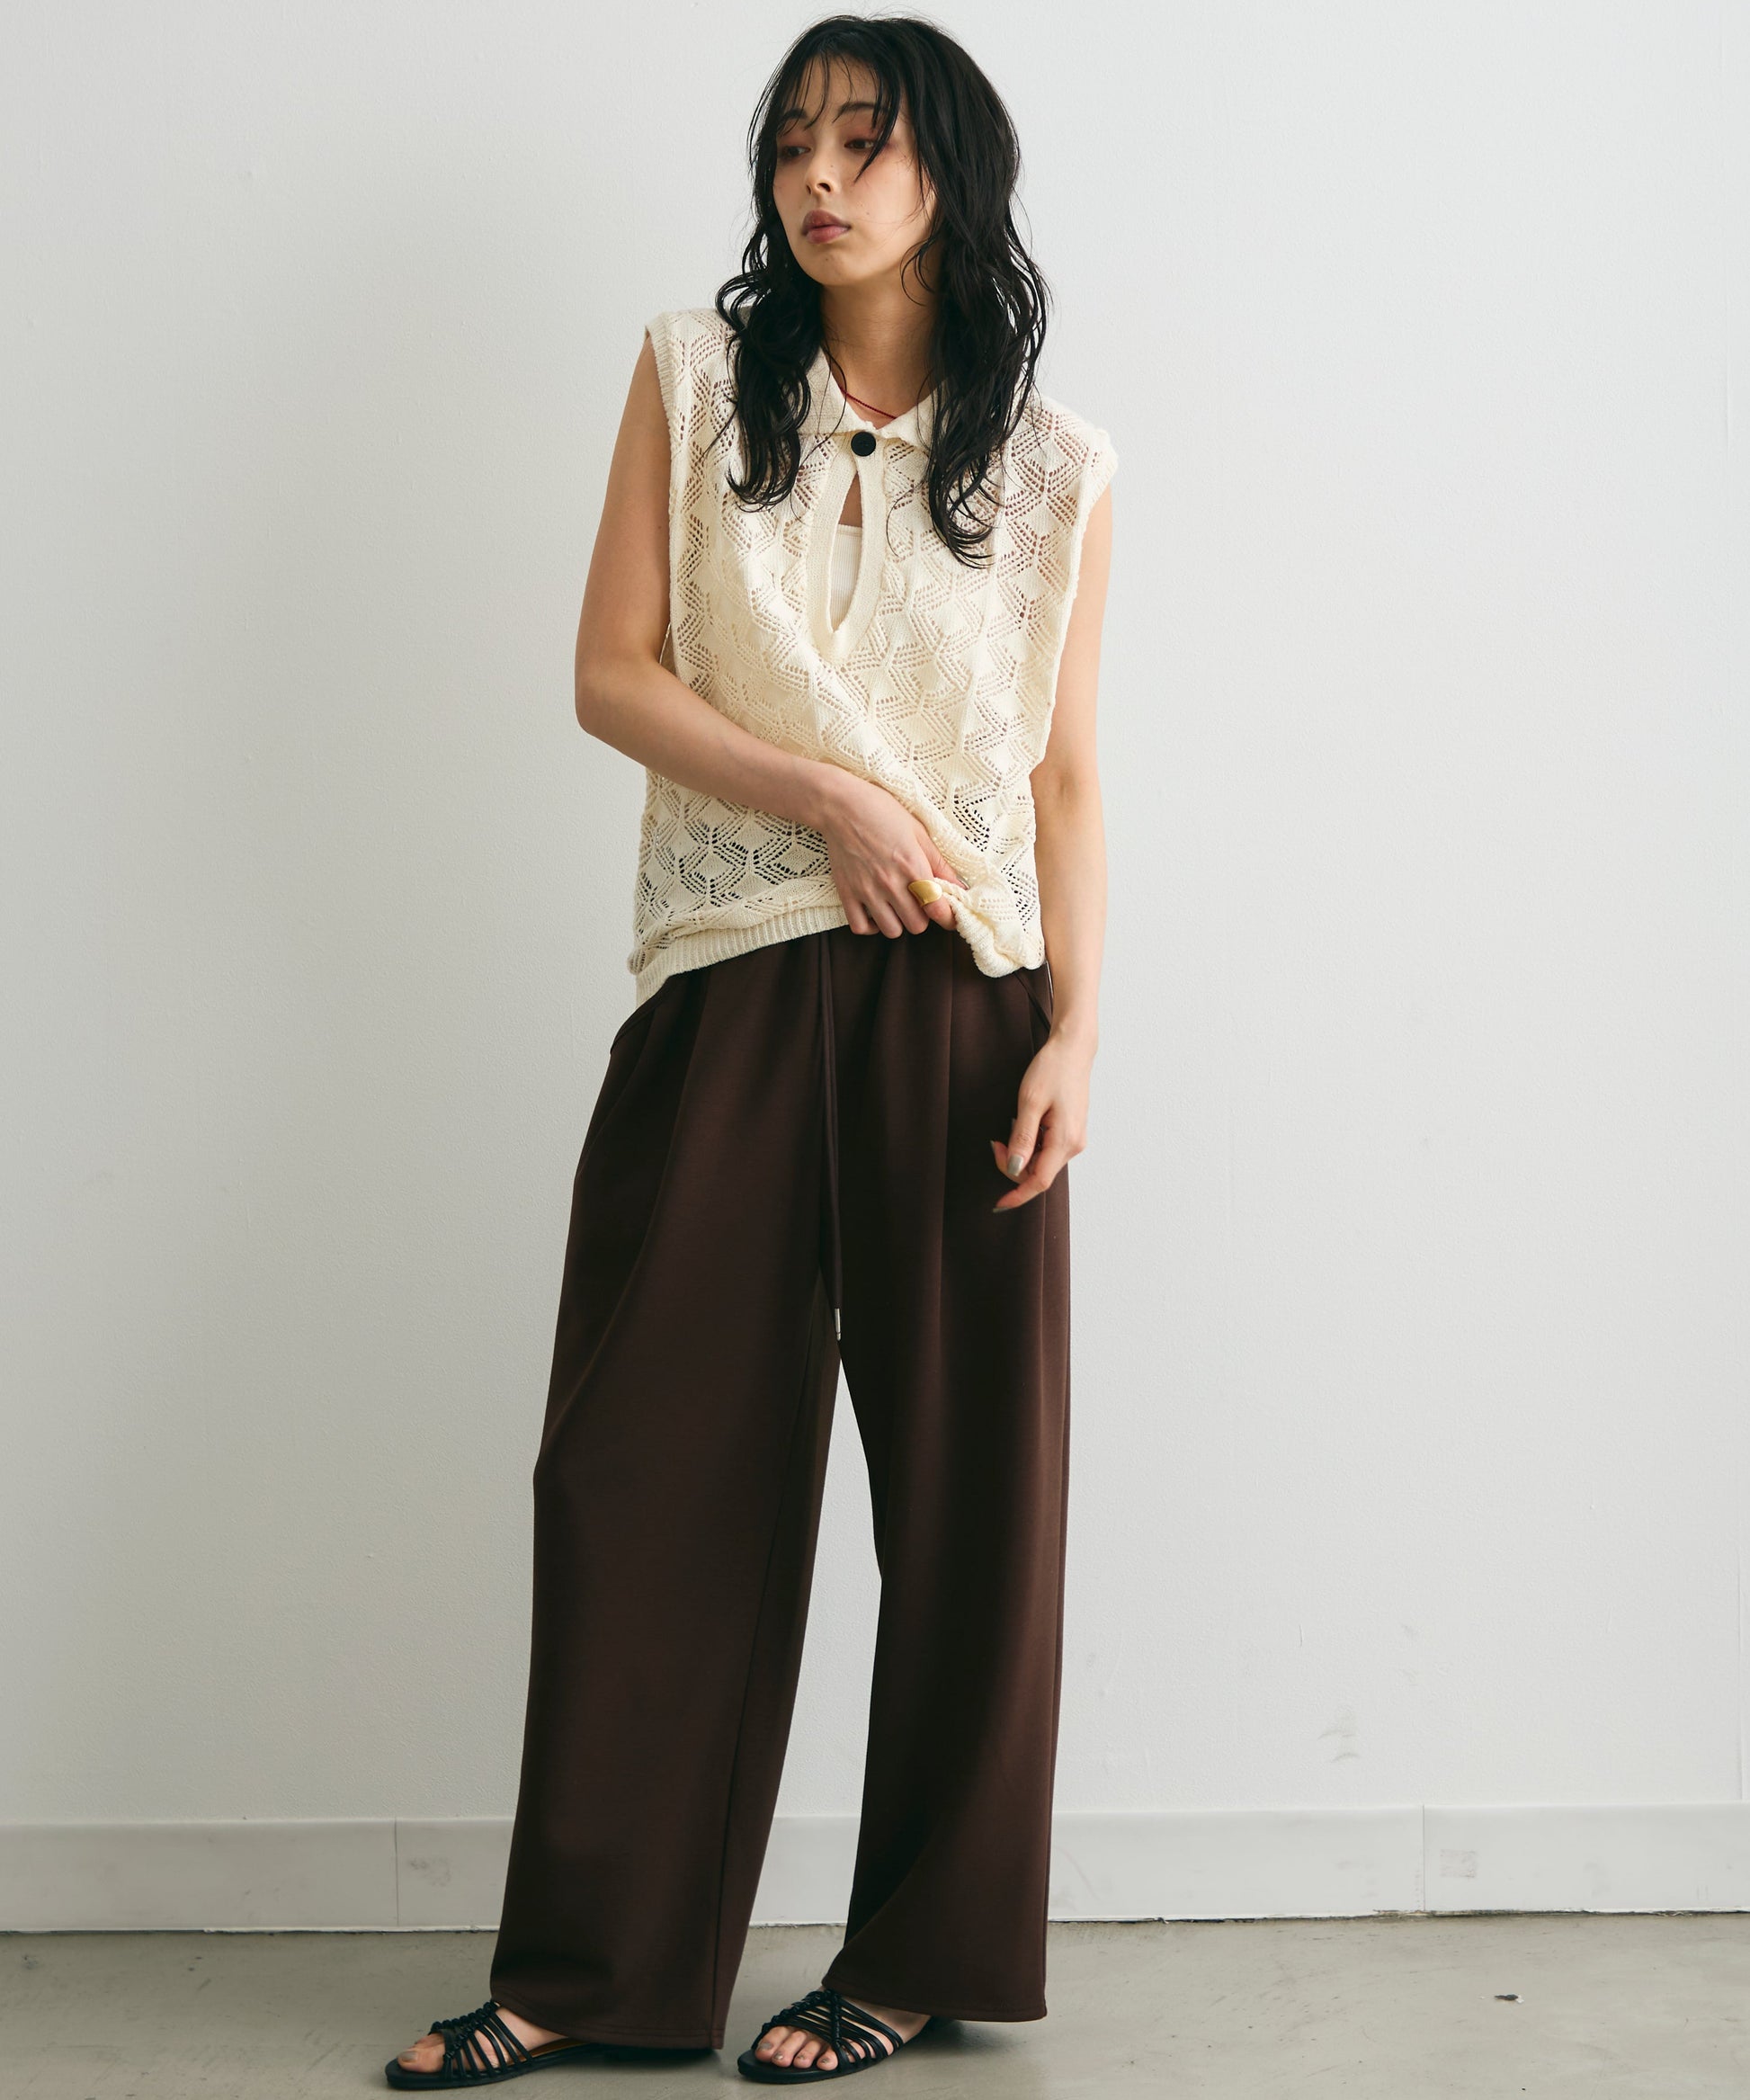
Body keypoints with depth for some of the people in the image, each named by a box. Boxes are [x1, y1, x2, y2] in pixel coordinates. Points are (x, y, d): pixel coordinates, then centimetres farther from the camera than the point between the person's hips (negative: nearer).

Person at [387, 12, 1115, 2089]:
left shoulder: (1054, 469, 7)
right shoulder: (696, 375, 8)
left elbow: (1067, 777, 7)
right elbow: (611, 674, 3)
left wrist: (1074, 1032, -3)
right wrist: (825, 795, -10)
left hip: (957, 999, 0)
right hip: (729, 985, 1)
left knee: (965, 1473, 3)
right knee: (645, 1455, 1)